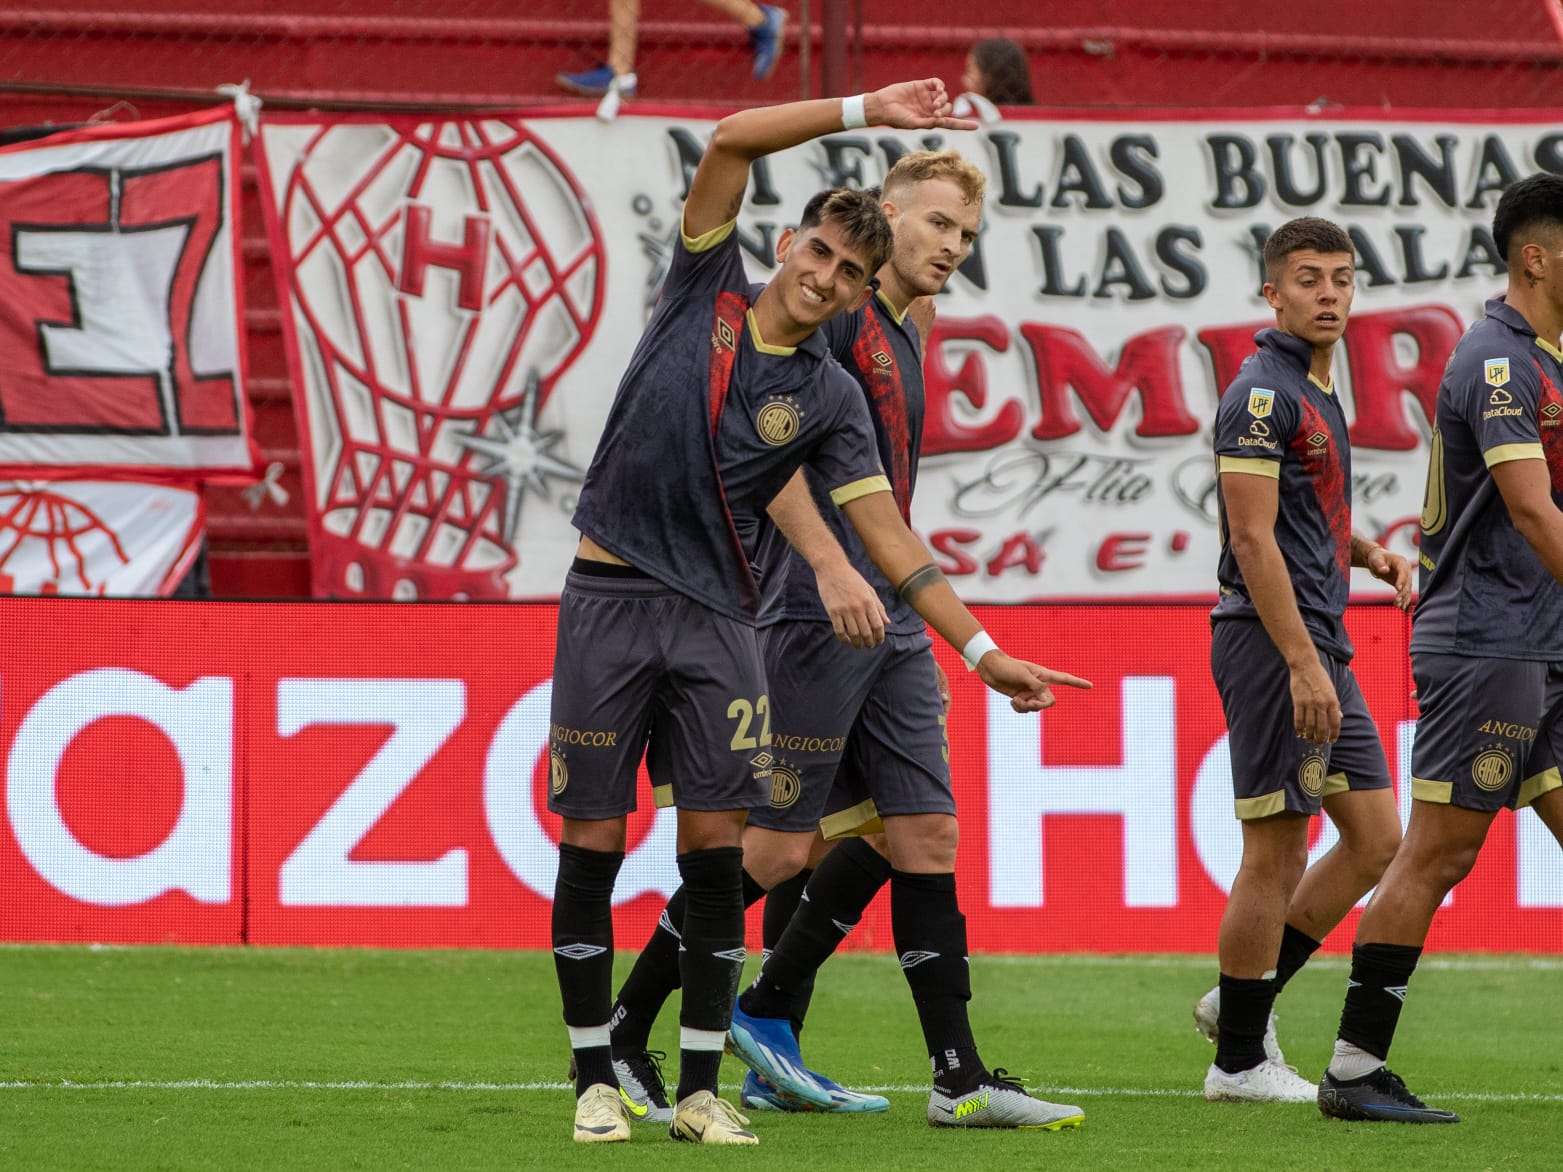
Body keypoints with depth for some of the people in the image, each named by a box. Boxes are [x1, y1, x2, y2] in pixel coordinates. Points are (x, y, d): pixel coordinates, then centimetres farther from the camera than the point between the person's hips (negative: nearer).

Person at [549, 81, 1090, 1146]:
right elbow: (732, 141, -7)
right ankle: (597, 1080, 8)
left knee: (716, 851, -3)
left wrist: (983, 650, -7)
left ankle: (701, 1089, 4)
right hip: (610, 597, -2)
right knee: (592, 845, 0)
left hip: (716, 619, 2)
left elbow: (889, 535, 1)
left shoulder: (829, 398, 5)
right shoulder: (706, 293, 3)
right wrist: (865, 111, -12)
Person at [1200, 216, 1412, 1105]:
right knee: (1278, 850, -6)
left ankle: (1250, 994, 18)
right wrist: (1303, 664, -23)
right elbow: (1253, 539, -19)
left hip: (1321, 646, 10)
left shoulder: (1319, 392, 17)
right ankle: (1241, 1058, 2)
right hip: (1275, 641, -10)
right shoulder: (1263, 391, -12)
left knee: (1377, 837, 9)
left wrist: (1369, 552, 9)